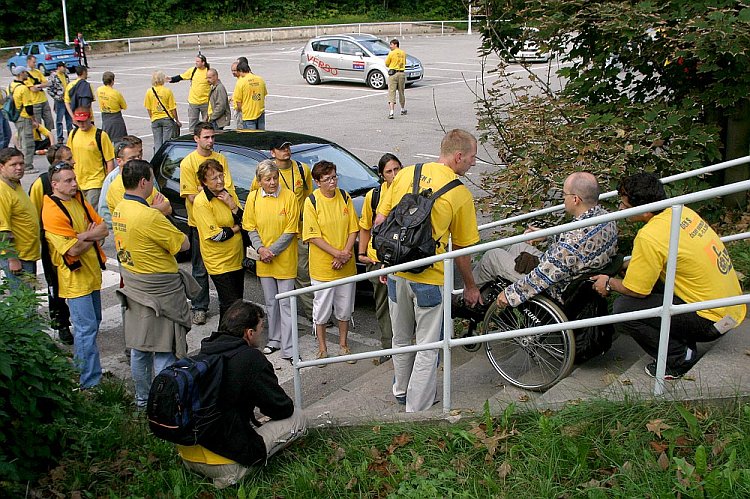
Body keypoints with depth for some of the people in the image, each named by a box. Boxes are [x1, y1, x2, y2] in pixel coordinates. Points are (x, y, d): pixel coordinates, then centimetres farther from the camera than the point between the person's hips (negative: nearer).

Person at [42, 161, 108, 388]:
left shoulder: (79, 200, 7)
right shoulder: (52, 212, -18)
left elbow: (103, 229, 3)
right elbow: (73, 249, -23)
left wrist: (83, 236, -16)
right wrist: (93, 236, -7)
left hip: (92, 272, 8)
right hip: (74, 277, -8)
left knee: (93, 324, 16)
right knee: (87, 328, -8)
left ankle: (80, 369, 30)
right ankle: (91, 382, -2)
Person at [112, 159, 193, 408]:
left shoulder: (119, 210, 2)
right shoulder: (149, 216, -25)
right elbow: (184, 244, -17)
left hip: (133, 289, 9)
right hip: (159, 292, -9)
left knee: (139, 349, 18)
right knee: (165, 351, 2)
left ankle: (143, 398, 32)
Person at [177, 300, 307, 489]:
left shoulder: (204, 353, 6)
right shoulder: (251, 359, -15)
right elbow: (283, 408, -5)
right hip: (224, 464, -8)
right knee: (298, 417, 3)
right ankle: (235, 471, 1)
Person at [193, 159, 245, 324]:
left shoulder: (229, 194, 5)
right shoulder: (201, 202, -17)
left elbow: (244, 222, 3)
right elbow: (215, 235, -21)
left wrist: (232, 205, -13)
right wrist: (235, 229, -6)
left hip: (237, 258, 7)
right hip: (219, 262, -7)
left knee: (237, 300, 17)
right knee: (231, 305, -6)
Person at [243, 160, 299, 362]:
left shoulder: (289, 196, -11)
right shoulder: (253, 198, -1)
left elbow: (291, 231, -10)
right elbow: (251, 228, 5)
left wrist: (272, 251, -14)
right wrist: (260, 248, -11)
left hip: (285, 259, -4)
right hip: (264, 261, 4)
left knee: (285, 304, -2)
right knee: (270, 302, 16)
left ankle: (288, 349, 2)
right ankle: (274, 340, 31)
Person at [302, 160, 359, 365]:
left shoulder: (344, 197, 0)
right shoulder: (311, 202, -11)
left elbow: (353, 229, 3)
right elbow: (313, 236, -13)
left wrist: (346, 253, -11)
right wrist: (337, 253, -19)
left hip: (346, 265, 4)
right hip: (322, 266, -3)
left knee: (345, 308, 15)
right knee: (322, 309, 7)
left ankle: (343, 344, 32)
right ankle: (322, 348, 24)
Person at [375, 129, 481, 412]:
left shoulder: (406, 174, 1)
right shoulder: (460, 194, -11)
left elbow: (380, 222, 4)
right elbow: (461, 250, -4)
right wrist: (470, 287, 11)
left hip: (396, 272, 5)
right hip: (429, 279, -5)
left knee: (401, 339, 23)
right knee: (428, 346, 9)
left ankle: (401, 391, 43)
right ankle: (417, 409, 16)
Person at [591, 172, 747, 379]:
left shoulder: (650, 236, -22)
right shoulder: (681, 212, 4)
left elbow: (635, 290, -14)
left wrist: (609, 283, 5)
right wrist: (632, 265, 16)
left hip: (712, 321, -9)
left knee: (623, 308, -13)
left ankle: (680, 358, 0)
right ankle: (685, 346, 19)